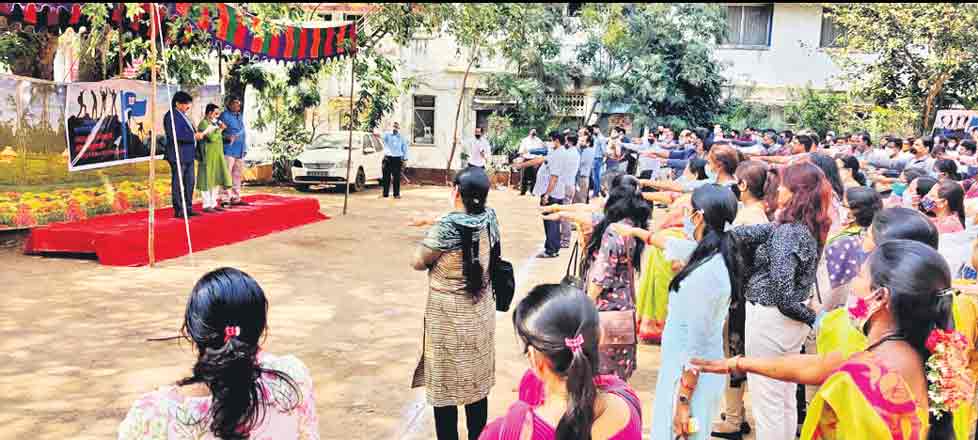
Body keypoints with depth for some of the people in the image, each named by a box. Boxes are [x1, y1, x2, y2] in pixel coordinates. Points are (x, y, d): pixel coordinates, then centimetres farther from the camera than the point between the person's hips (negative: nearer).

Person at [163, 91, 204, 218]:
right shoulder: (171, 116, -12)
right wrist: (193, 136, -19)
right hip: (178, 155, -10)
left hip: (188, 155, 10)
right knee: (178, 183, -3)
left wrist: (196, 134, 7)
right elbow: (175, 135, -22)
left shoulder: (183, 115, 18)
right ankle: (178, 210, 1)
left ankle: (188, 209, 20)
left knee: (189, 182, 13)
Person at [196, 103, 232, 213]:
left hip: (217, 157, 9)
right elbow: (211, 137, -20)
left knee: (217, 180, 10)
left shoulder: (213, 123, 16)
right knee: (207, 180, -3)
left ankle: (213, 203, 17)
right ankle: (206, 205, 2)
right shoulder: (203, 124, -10)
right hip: (208, 156, -9)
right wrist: (219, 129, -7)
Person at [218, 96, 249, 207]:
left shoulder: (240, 116, 18)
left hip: (240, 151, 8)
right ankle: (226, 199, -7)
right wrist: (226, 137, -25)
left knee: (237, 175, 10)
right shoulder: (224, 115, -5)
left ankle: (236, 199, 17)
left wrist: (245, 148, 19)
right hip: (229, 150, -8)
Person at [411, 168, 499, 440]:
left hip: (448, 315, -6)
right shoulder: (489, 218, -5)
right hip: (481, 311, 6)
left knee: (445, 387, 6)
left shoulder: (446, 226, -22)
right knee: (477, 383, 17)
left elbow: (418, 263, -9)